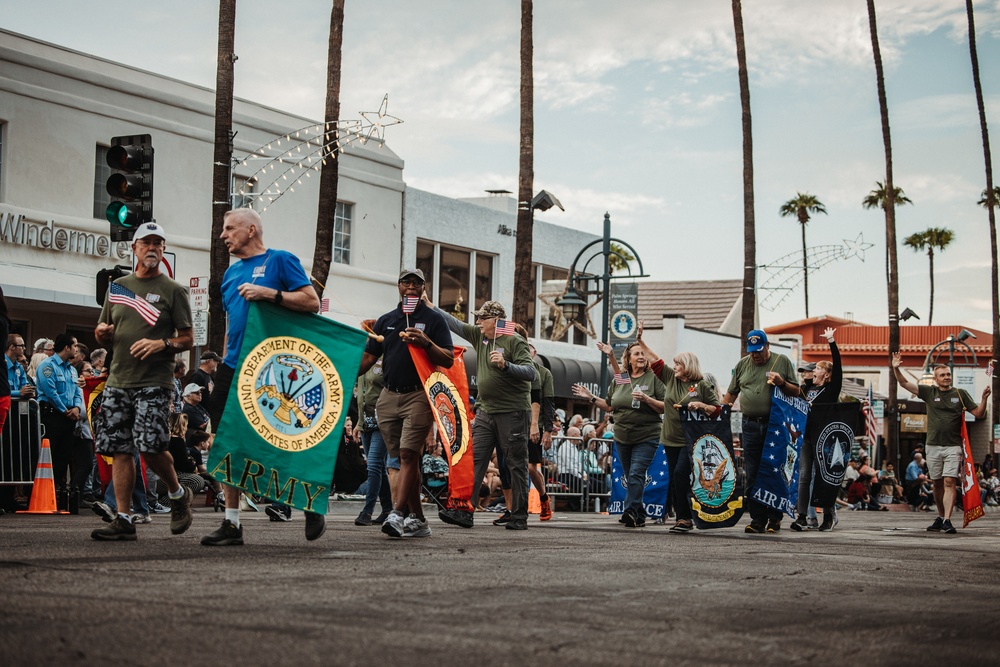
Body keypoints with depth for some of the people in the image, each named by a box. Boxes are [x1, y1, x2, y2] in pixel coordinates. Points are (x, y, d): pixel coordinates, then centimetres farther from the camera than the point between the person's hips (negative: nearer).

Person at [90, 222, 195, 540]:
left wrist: (162, 344, -16)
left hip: (155, 383, -4)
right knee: (120, 451, 0)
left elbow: (188, 339, 3)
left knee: (150, 447, -14)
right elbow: (105, 337, 22)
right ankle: (123, 520, 4)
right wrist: (102, 333, -1)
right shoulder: (118, 287, 17)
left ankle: (177, 493, 13)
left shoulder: (172, 290, 4)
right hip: (118, 381, 5)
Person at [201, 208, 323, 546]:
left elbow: (312, 302, -9)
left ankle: (311, 505, 20)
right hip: (234, 367, 6)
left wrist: (270, 293, -18)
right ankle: (232, 523, 4)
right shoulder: (231, 273, 19)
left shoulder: (280, 260, 0)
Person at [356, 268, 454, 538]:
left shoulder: (433, 319, 4)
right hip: (389, 396, 5)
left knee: (408, 454, -15)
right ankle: (417, 519, 11)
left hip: (419, 395, -5)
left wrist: (426, 343, -18)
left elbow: (448, 361, -2)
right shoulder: (386, 320, 16)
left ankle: (397, 514, -23)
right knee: (403, 458, 5)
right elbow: (368, 357, 15)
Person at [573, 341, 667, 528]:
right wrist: (591, 397, 8)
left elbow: (664, 407, -7)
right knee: (631, 477, 10)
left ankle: (631, 511, -19)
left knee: (636, 474, -16)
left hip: (646, 437, -5)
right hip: (622, 437, 5)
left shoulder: (653, 378, -4)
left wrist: (646, 399, -21)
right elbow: (609, 406, 18)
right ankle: (639, 516, 19)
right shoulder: (619, 379, 10)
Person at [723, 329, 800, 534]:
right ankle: (757, 519, 7)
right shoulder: (742, 365, 14)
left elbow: (797, 392, 6)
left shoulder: (782, 362, 6)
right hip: (751, 426, 3)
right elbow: (731, 392, 20)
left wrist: (782, 383, -12)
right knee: (752, 475, 1)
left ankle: (774, 519, 8)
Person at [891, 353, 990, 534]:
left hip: (953, 446, -2)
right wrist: (896, 369, -12)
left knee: (949, 482, -13)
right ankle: (940, 517, 23)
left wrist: (984, 398, -9)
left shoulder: (960, 394, 7)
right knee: (937, 484, 9)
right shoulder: (929, 392, 8)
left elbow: (978, 414, 9)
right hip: (933, 445, 2)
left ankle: (947, 521, -19)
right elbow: (905, 383, 4)